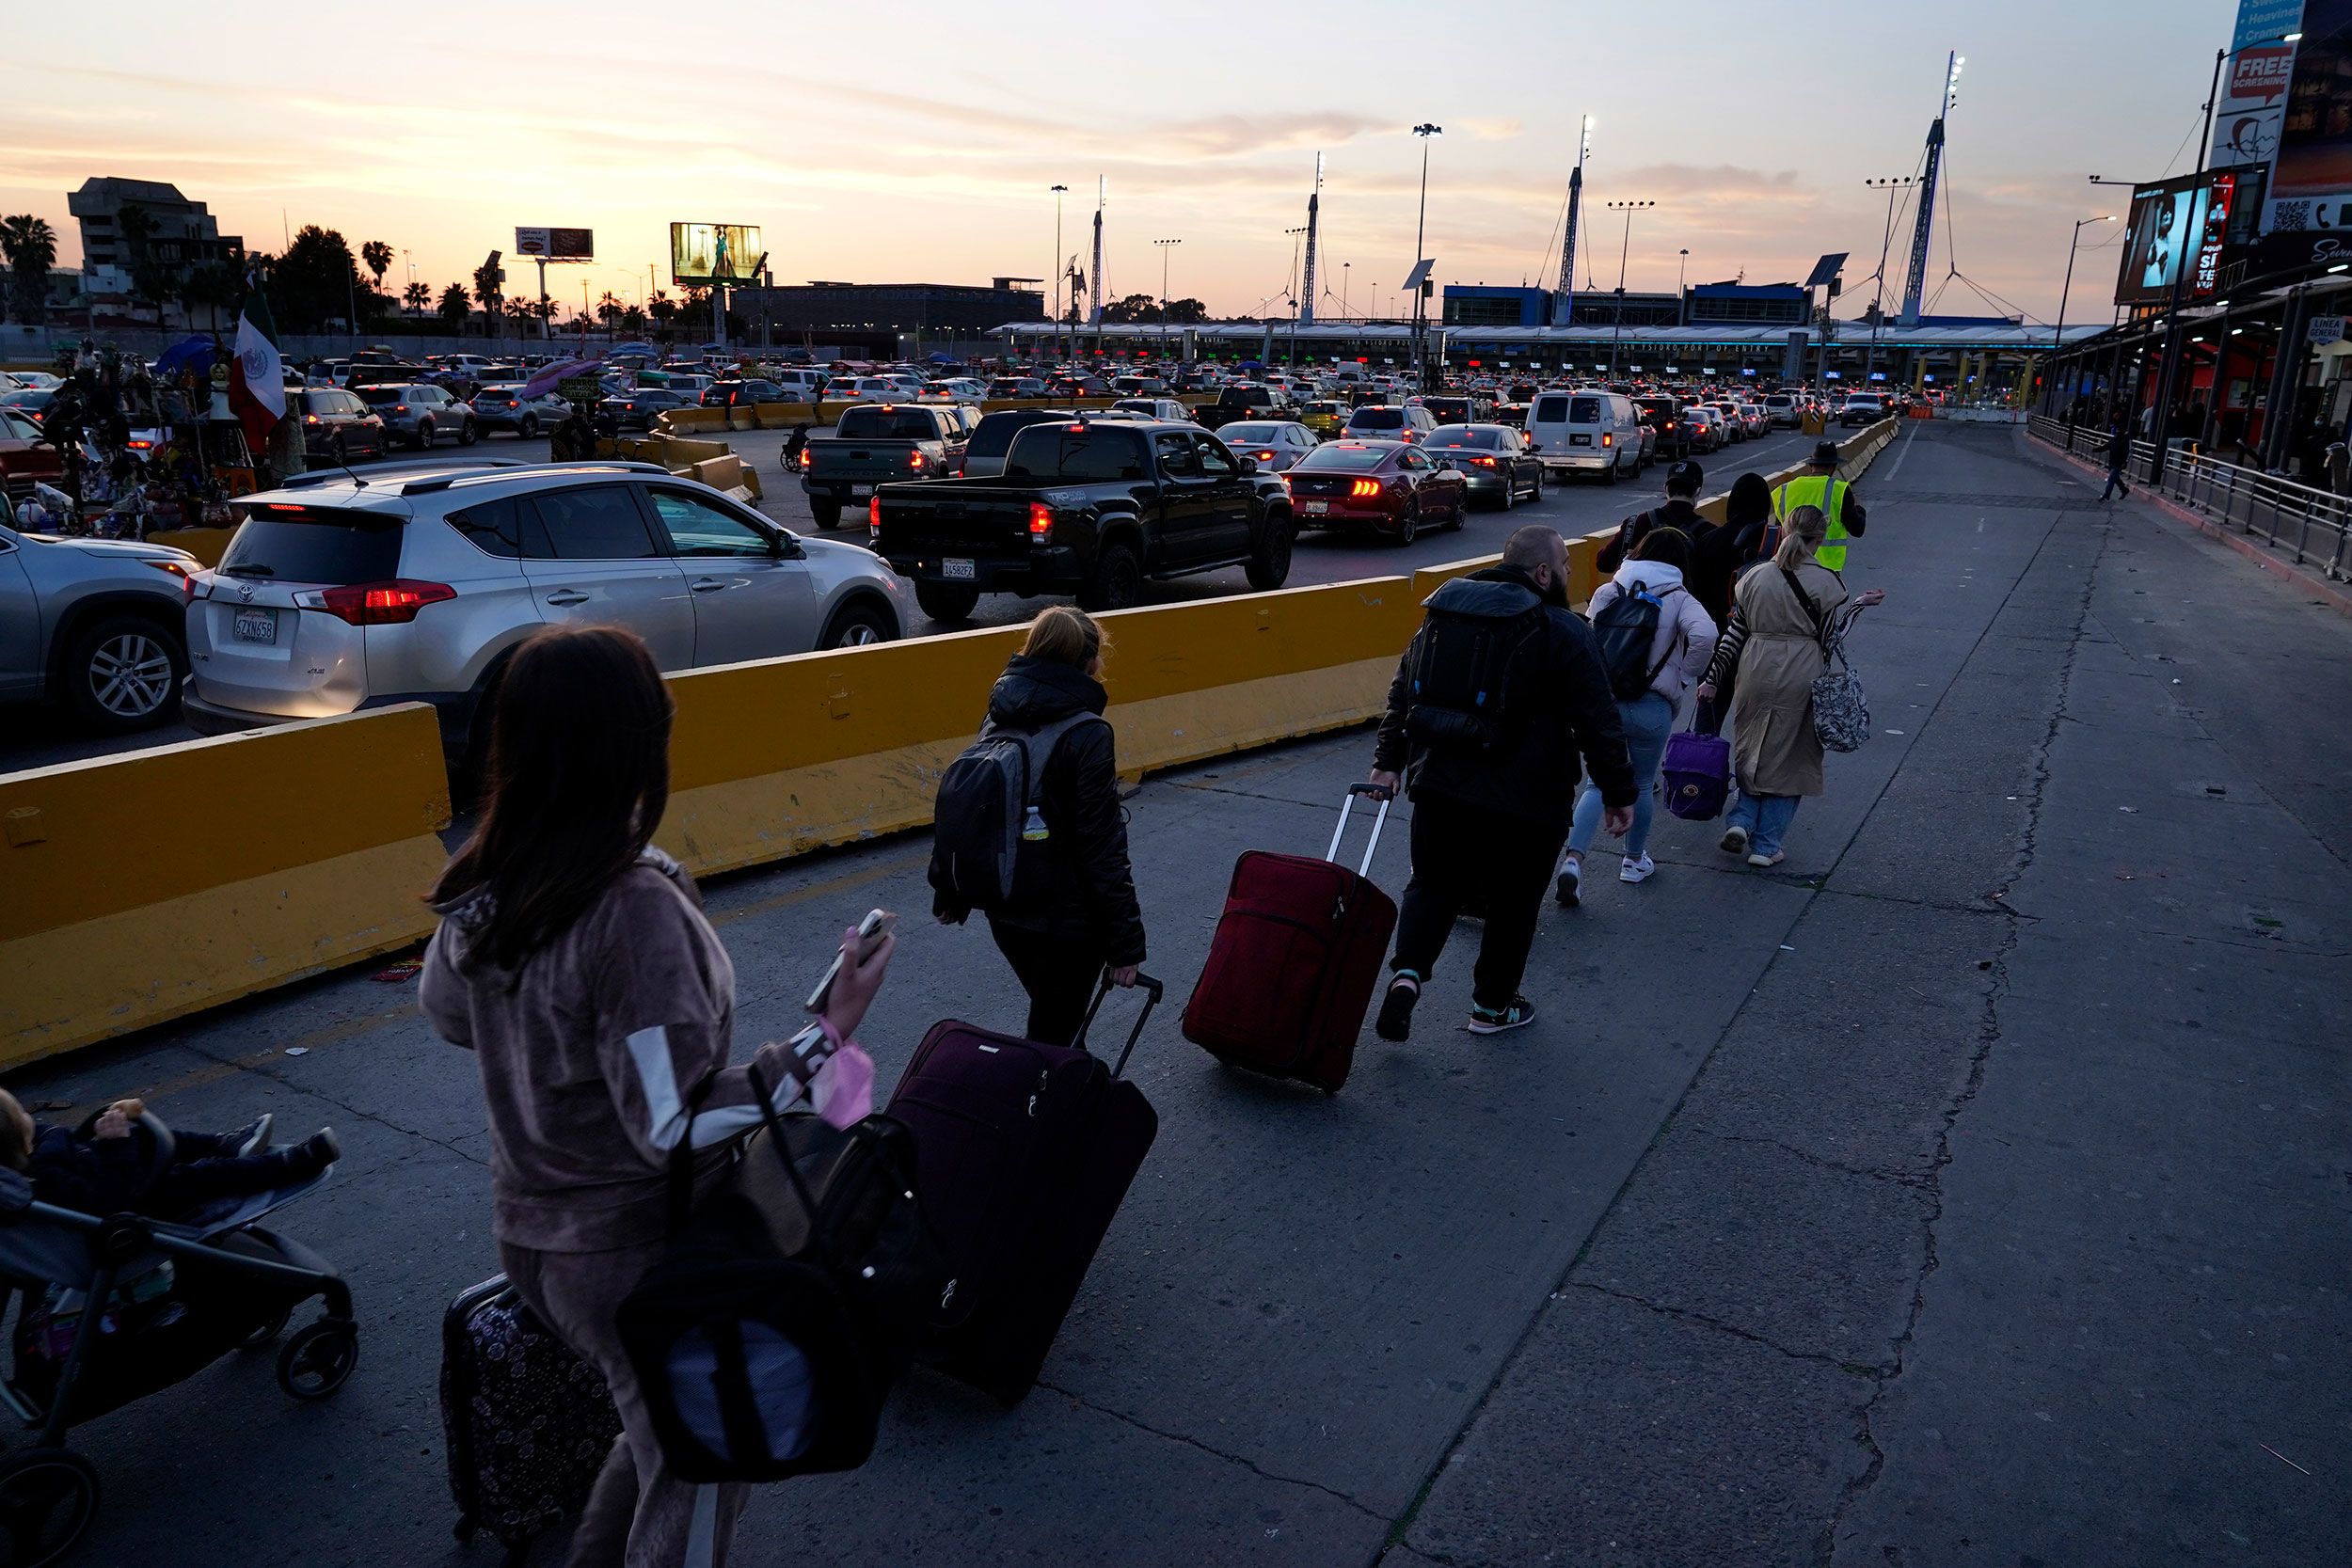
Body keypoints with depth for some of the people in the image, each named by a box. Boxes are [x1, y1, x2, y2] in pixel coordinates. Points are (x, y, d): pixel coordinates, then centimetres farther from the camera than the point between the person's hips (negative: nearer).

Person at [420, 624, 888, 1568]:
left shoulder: (482, 888, -6)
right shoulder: (633, 908, -30)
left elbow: (446, 1015, 13)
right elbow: (678, 1127, -27)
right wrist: (828, 1039, -24)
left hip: (531, 1235, 8)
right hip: (639, 1257, -7)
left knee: (656, 1433, 30)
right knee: (692, 1489, 15)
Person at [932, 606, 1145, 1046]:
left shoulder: (1001, 720, 2)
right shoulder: (1087, 736, -19)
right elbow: (1103, 848, -20)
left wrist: (949, 894, 21)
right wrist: (1126, 941, -14)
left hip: (1006, 913, 7)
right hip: (1067, 922, -7)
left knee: (1049, 1015, 26)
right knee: (1051, 1034, 8)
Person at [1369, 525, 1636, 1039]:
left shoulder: (1443, 611, 8)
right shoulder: (1563, 631, -10)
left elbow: (1403, 693, 12)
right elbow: (1598, 722, -10)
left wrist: (1389, 760, 16)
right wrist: (1618, 792, -1)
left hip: (1439, 786, 5)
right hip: (1525, 801, -4)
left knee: (1434, 882, 18)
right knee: (1513, 901, 13)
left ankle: (1407, 969, -3)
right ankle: (1493, 1005, 24)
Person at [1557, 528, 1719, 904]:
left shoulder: (1606, 593, 4)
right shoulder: (1680, 600, -3)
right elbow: (1704, 636, -20)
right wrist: (1683, 677, -6)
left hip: (1603, 700, 2)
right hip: (1652, 707, -2)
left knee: (1600, 783, 8)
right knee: (1640, 786, 17)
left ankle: (1574, 858, -11)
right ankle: (1634, 860, 32)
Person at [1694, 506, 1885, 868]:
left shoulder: (1755, 577, 4)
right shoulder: (1826, 582, -7)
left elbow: (1734, 635, 5)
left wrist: (1712, 679, 10)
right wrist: (1858, 604, 6)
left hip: (1756, 675, 3)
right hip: (1801, 678, -3)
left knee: (1753, 752, 20)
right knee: (1788, 761, 8)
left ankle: (1740, 821, 3)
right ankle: (1765, 846, 10)